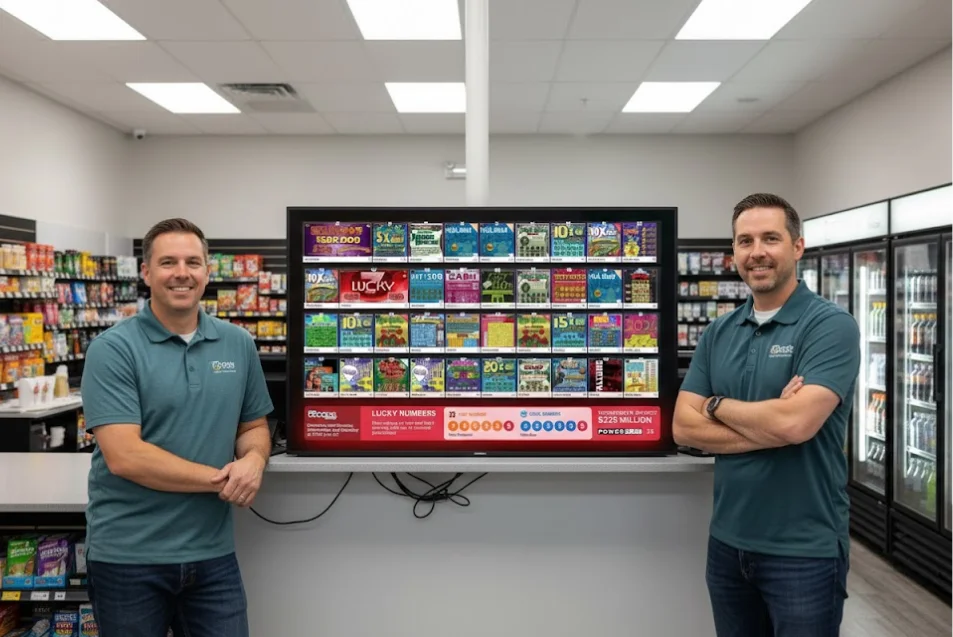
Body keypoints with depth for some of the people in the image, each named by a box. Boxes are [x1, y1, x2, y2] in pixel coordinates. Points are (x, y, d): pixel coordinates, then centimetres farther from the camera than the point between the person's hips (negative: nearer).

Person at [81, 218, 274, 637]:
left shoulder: (239, 344, 5)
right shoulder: (113, 349, -10)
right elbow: (124, 456, -17)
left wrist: (253, 460, -11)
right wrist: (221, 479, -15)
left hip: (213, 553, 4)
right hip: (128, 556, -3)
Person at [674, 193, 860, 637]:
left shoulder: (831, 325, -11)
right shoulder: (718, 333, 6)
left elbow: (796, 423, -25)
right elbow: (683, 427, -2)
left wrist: (716, 405, -8)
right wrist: (770, 426, -15)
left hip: (804, 550, -5)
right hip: (727, 542, 5)